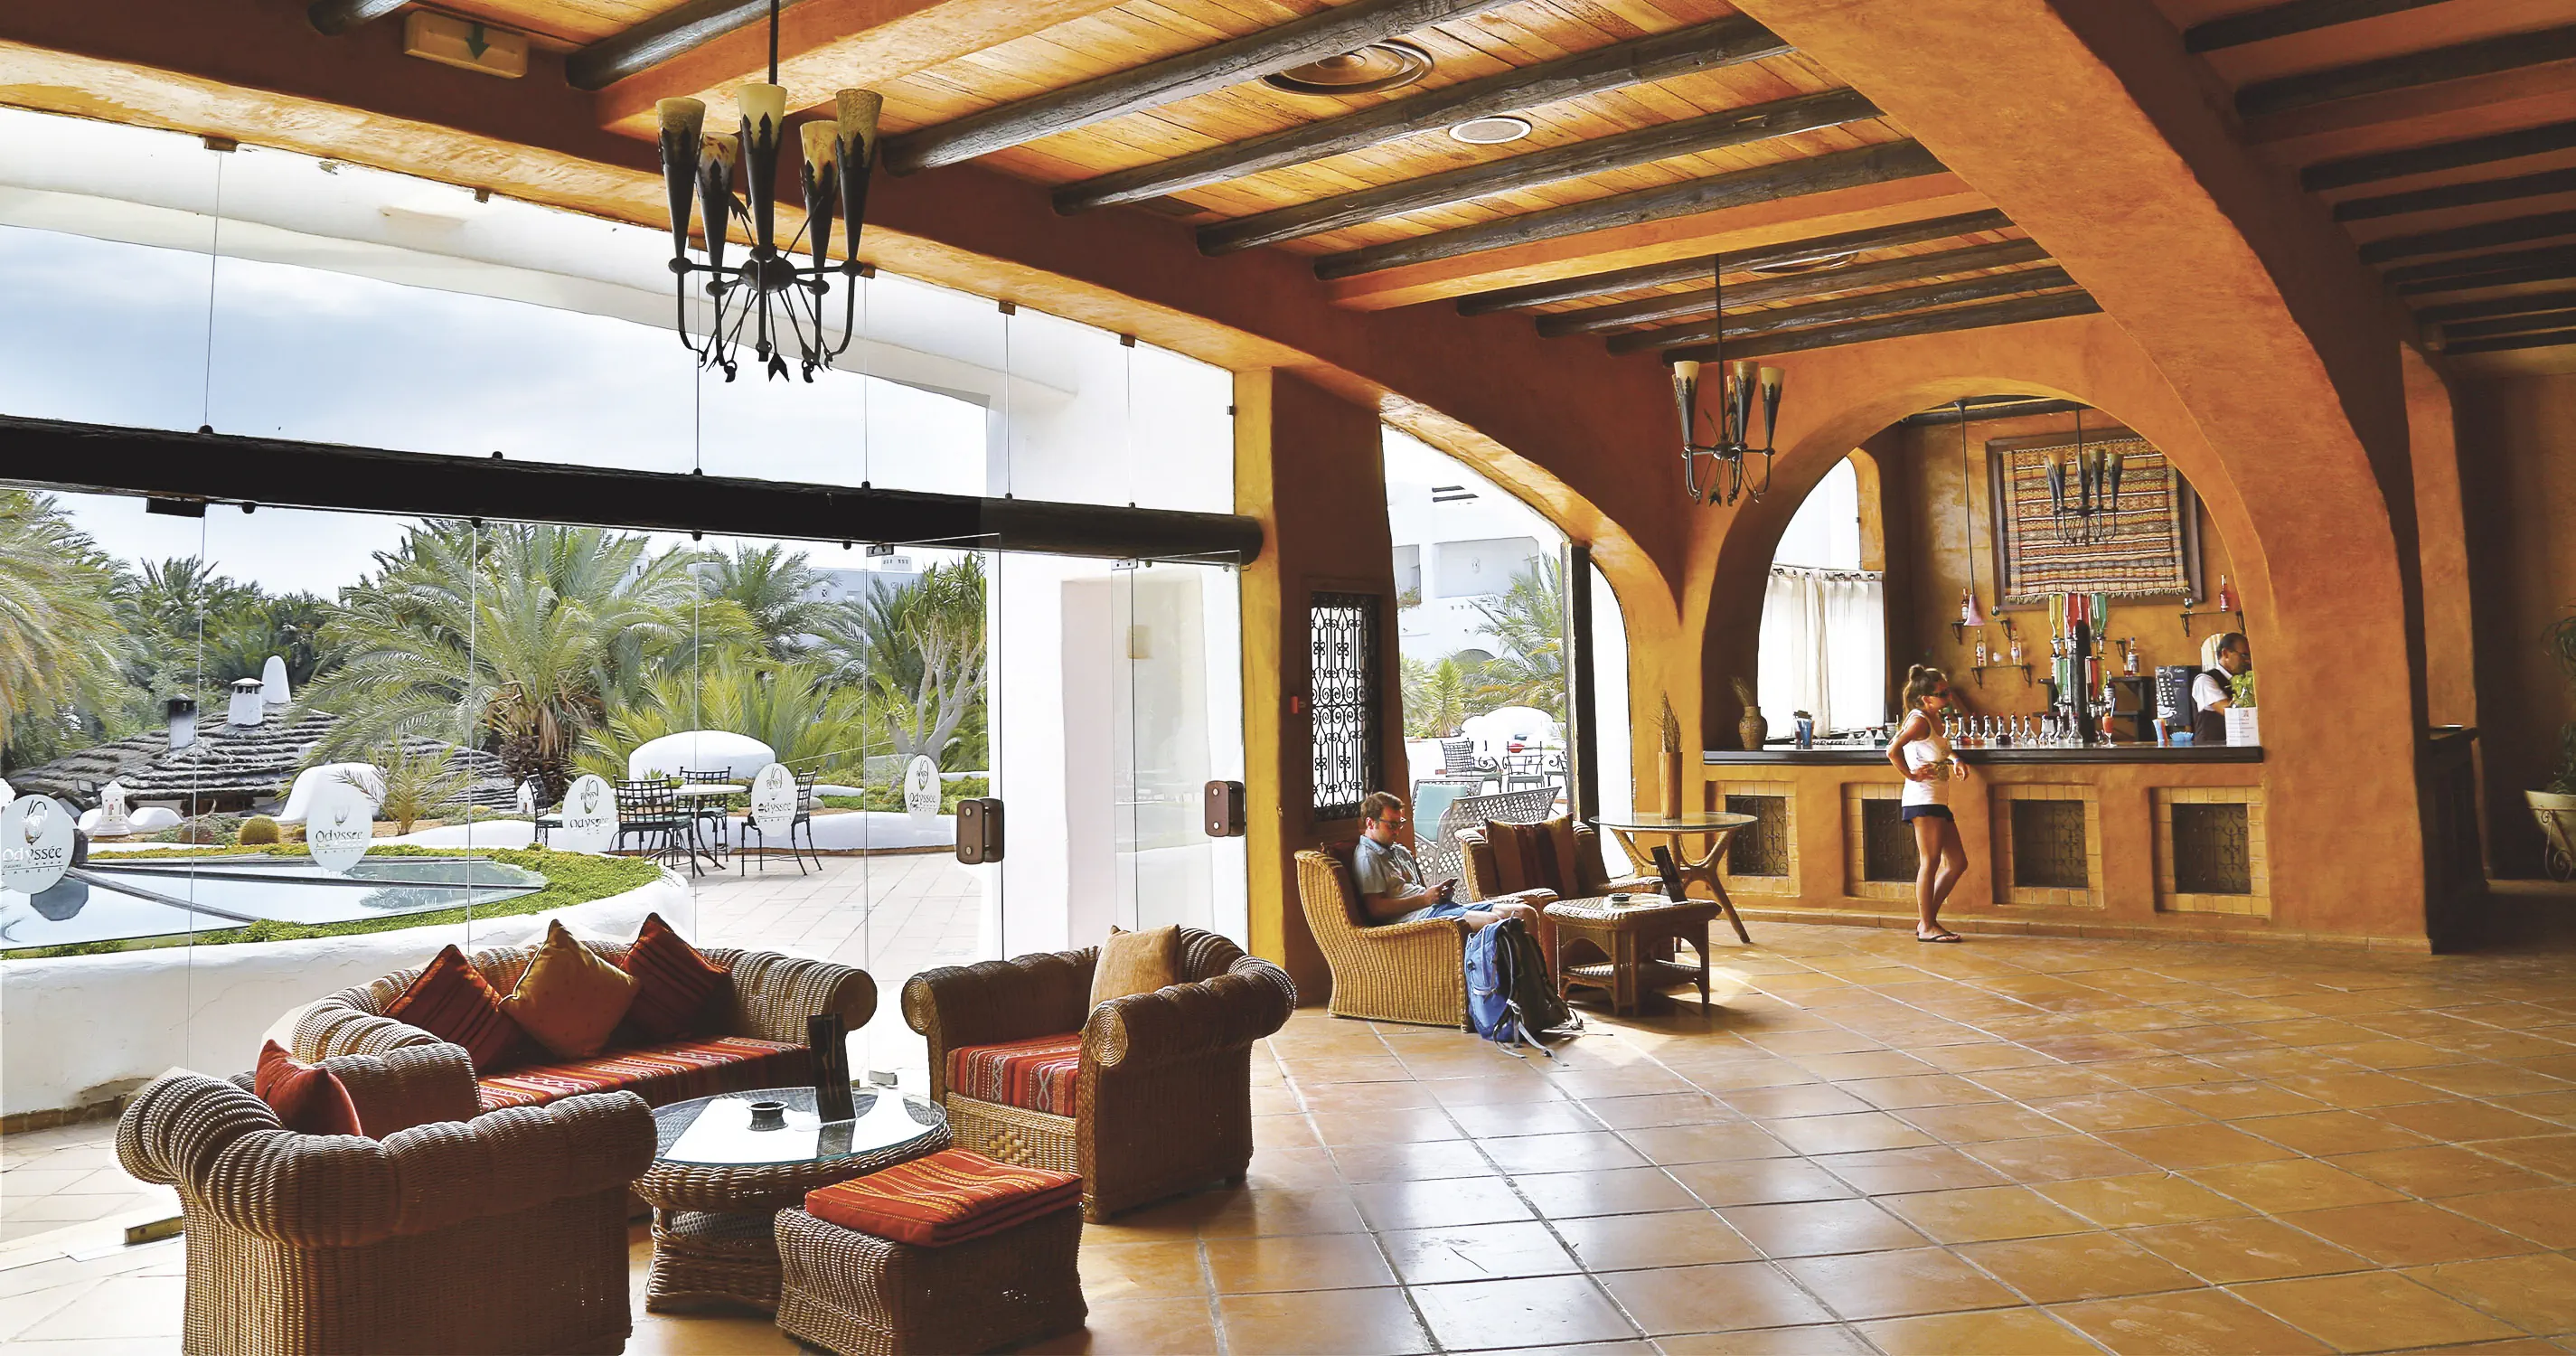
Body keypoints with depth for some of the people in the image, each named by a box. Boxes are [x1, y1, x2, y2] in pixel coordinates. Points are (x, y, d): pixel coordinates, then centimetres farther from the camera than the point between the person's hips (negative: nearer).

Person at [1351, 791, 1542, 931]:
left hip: (1440, 906, 10)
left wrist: (1440, 893, 7)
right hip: (1417, 916, -10)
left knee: (1527, 913, -4)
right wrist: (1425, 898, -13)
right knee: (1494, 921, -33)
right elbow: (1376, 909, -12)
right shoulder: (1366, 857, -2)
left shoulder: (1401, 851, 28)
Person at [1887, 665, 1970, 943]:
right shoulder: (1919, 720, -13)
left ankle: (1926, 918, 17)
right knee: (1930, 862, -7)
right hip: (1923, 799, -10)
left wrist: (1955, 761, 11)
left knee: (1957, 863, 11)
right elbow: (1893, 751, -27)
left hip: (1939, 802, 10)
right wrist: (1911, 775, -16)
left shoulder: (1936, 719, 15)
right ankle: (1926, 927, 0)